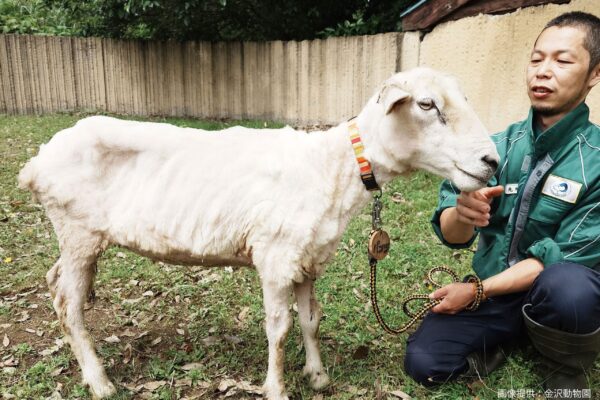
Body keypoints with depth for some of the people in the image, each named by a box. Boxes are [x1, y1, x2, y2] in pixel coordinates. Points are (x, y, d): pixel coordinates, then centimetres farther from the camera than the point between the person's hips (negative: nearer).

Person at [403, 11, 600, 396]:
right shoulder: (496, 146, -6)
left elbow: (564, 258, -18)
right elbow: (451, 235, -11)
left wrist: (475, 290, -18)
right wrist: (463, 214, -35)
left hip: (560, 293, -2)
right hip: (493, 292, 2)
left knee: (566, 286, -36)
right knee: (423, 362, -14)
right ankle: (506, 337, 13)